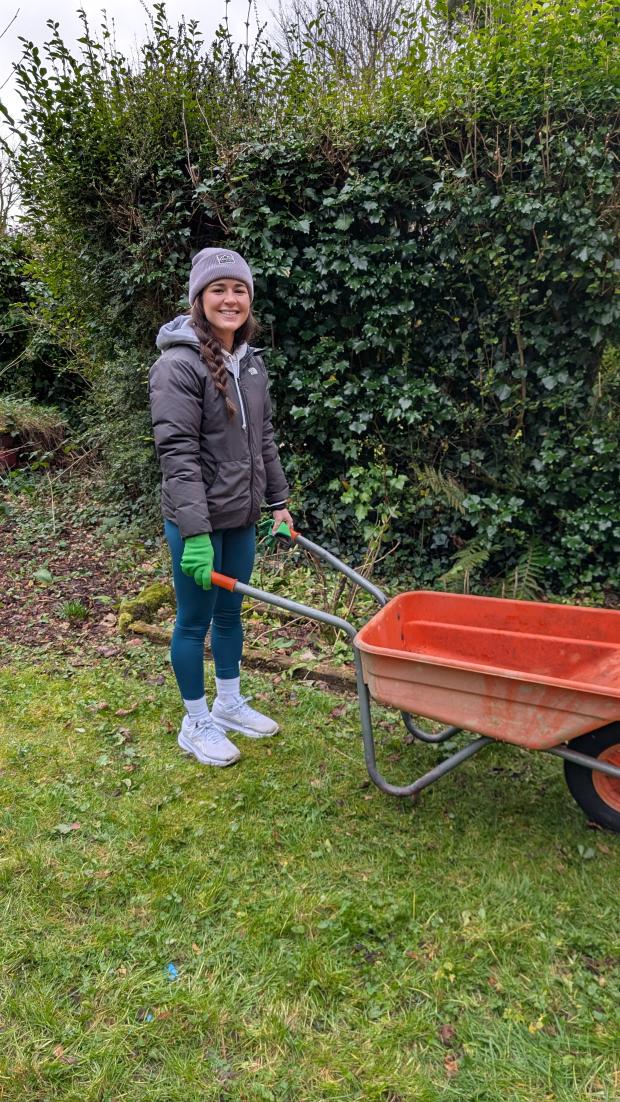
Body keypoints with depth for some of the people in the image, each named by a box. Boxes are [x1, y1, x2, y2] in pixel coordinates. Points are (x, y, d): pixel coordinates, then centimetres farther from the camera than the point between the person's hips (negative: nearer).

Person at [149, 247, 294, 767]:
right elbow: (178, 454, -21)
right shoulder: (178, 365, -16)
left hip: (241, 516, 7)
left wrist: (278, 501, 14)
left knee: (230, 612, 19)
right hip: (197, 520, -7)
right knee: (195, 619, 7)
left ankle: (229, 703, 37)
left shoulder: (251, 362, 8)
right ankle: (196, 722, 25)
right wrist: (196, 531, -25)